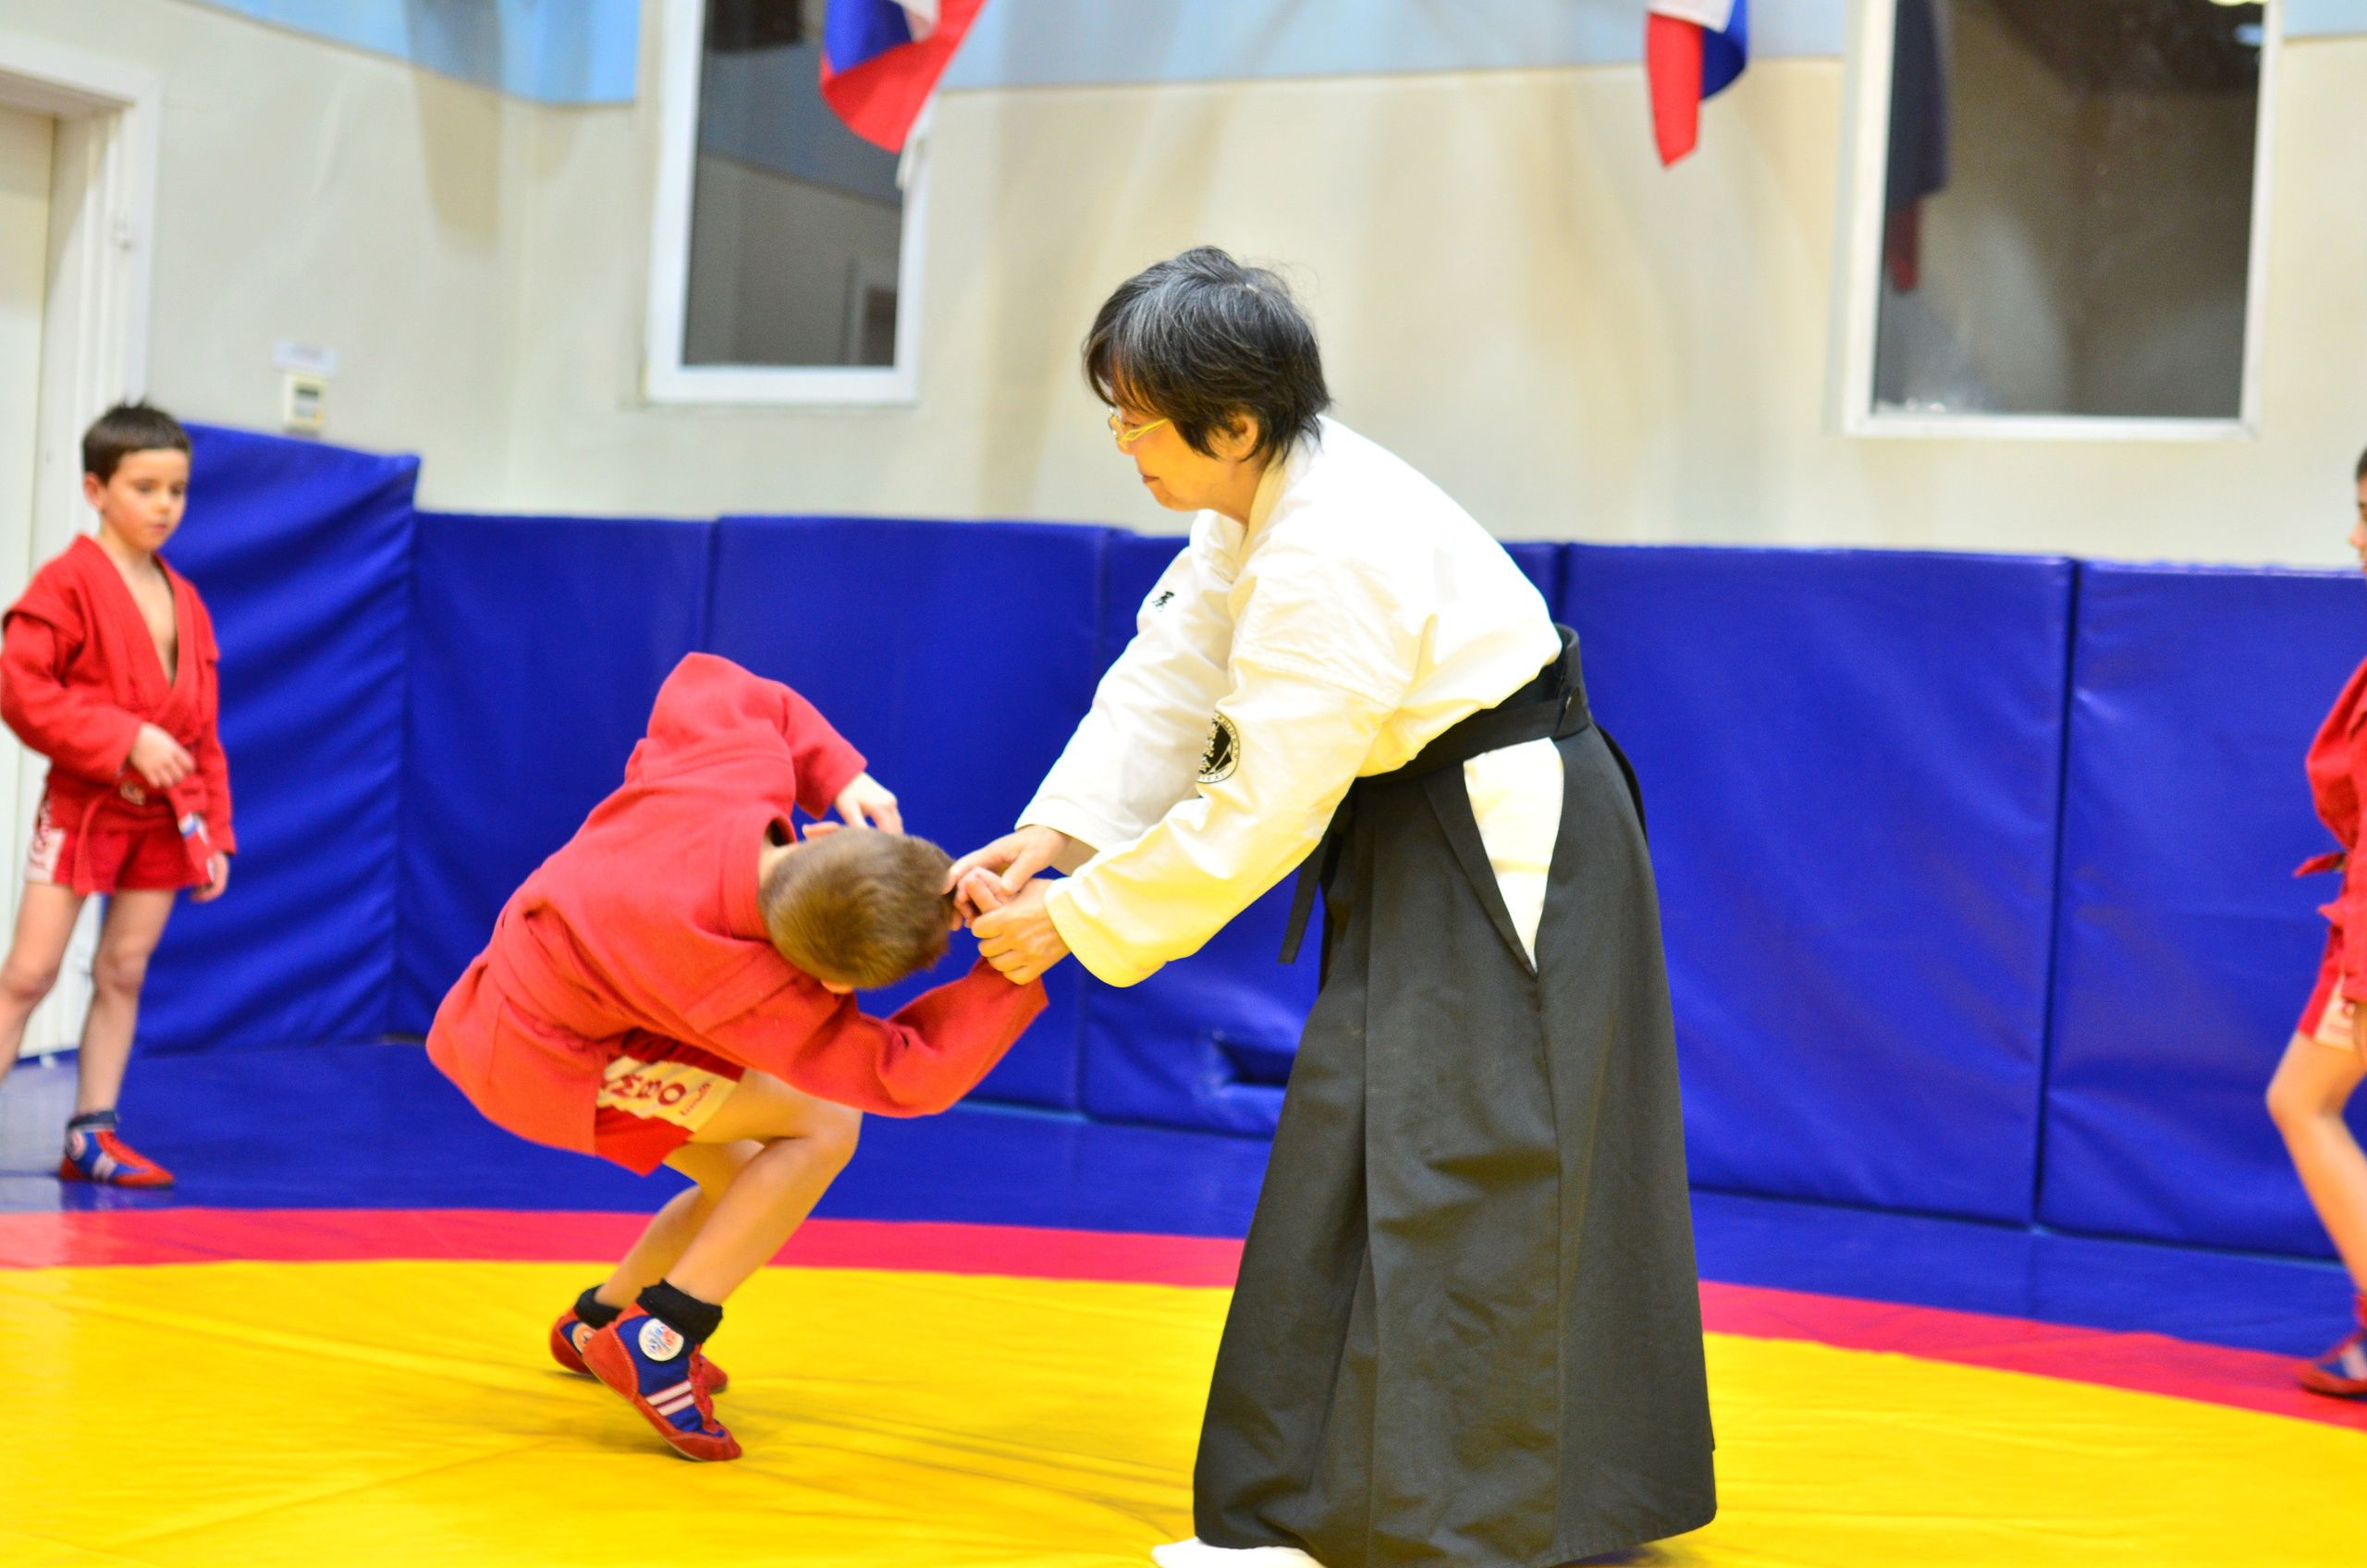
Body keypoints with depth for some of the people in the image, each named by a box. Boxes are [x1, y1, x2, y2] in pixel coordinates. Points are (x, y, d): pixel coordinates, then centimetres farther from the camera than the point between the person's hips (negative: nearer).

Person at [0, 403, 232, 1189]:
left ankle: (91, 1135, 15)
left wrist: (215, 833, 10)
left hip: (164, 816, 6)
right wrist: (125, 739, -21)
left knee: (123, 972, 8)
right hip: (82, 803, -6)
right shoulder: (68, 582, -7)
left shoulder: (186, 602, 12)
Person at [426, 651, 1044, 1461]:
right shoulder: (746, 991, -33)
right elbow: (909, 1074, -23)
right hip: (540, 1061, -8)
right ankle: (655, 1343, -7)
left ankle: (596, 1324, 38)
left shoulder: (744, 763, -24)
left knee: (748, 1182, 16)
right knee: (823, 1126, -15)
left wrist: (839, 774, -9)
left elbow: (706, 681, 1)